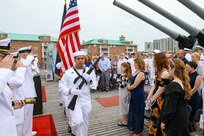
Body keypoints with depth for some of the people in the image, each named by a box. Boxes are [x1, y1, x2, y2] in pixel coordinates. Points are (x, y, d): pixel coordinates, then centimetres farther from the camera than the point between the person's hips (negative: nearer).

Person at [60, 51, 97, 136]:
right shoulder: (68, 72, -6)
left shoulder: (90, 71, 2)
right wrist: (70, 91, -20)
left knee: (84, 123, 14)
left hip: (86, 100, 3)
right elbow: (62, 86, -3)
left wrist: (89, 80, -17)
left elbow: (94, 86, 3)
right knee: (78, 121, -14)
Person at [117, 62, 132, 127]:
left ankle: (124, 121, 18)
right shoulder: (128, 74, 4)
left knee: (123, 106, 5)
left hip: (123, 92, -9)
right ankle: (126, 120, 34)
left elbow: (122, 85, -27)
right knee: (126, 106, 19)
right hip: (127, 92, 9)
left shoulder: (123, 75, -22)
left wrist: (119, 80, -15)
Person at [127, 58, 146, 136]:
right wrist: (129, 89, -3)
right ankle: (134, 127, 38)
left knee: (137, 112, 6)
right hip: (134, 95, 9)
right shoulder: (136, 72, 8)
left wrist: (128, 88, -5)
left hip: (139, 95, -9)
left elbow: (135, 85, -22)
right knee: (133, 111, 19)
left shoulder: (141, 73, -20)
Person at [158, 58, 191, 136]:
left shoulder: (173, 85, -25)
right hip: (183, 118, 8)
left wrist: (163, 121, -13)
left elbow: (169, 107, -23)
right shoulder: (183, 83, 2)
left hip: (175, 120, -8)